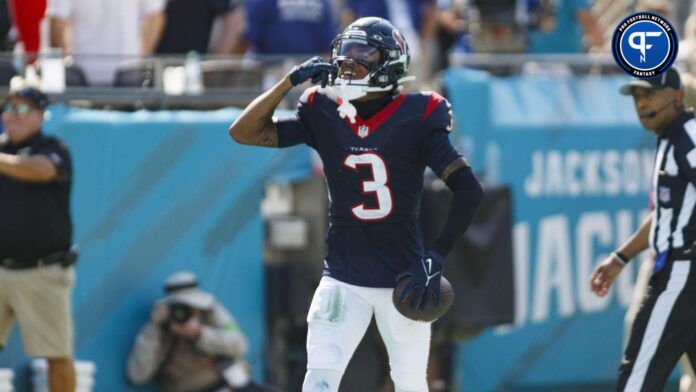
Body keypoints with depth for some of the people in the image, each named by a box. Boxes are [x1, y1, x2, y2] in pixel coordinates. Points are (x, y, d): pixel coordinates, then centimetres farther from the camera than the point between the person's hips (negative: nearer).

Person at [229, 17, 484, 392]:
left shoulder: (415, 118, -8)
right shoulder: (323, 114, 1)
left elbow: (468, 189, -11)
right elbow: (244, 132, -1)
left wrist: (436, 257, -18)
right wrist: (292, 80, -10)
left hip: (402, 277, -1)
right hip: (343, 279, 2)